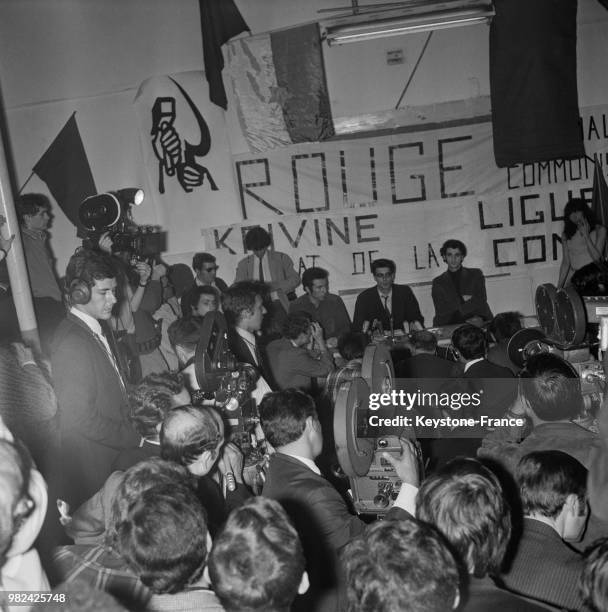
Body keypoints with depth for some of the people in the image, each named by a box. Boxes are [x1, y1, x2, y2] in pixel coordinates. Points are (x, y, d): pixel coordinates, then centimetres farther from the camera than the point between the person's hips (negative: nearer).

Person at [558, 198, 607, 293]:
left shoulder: (599, 230, 6)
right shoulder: (566, 236, 13)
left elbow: (596, 257, -4)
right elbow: (566, 263, 12)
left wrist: (586, 235, -7)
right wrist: (559, 288, 6)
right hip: (576, 277, 2)